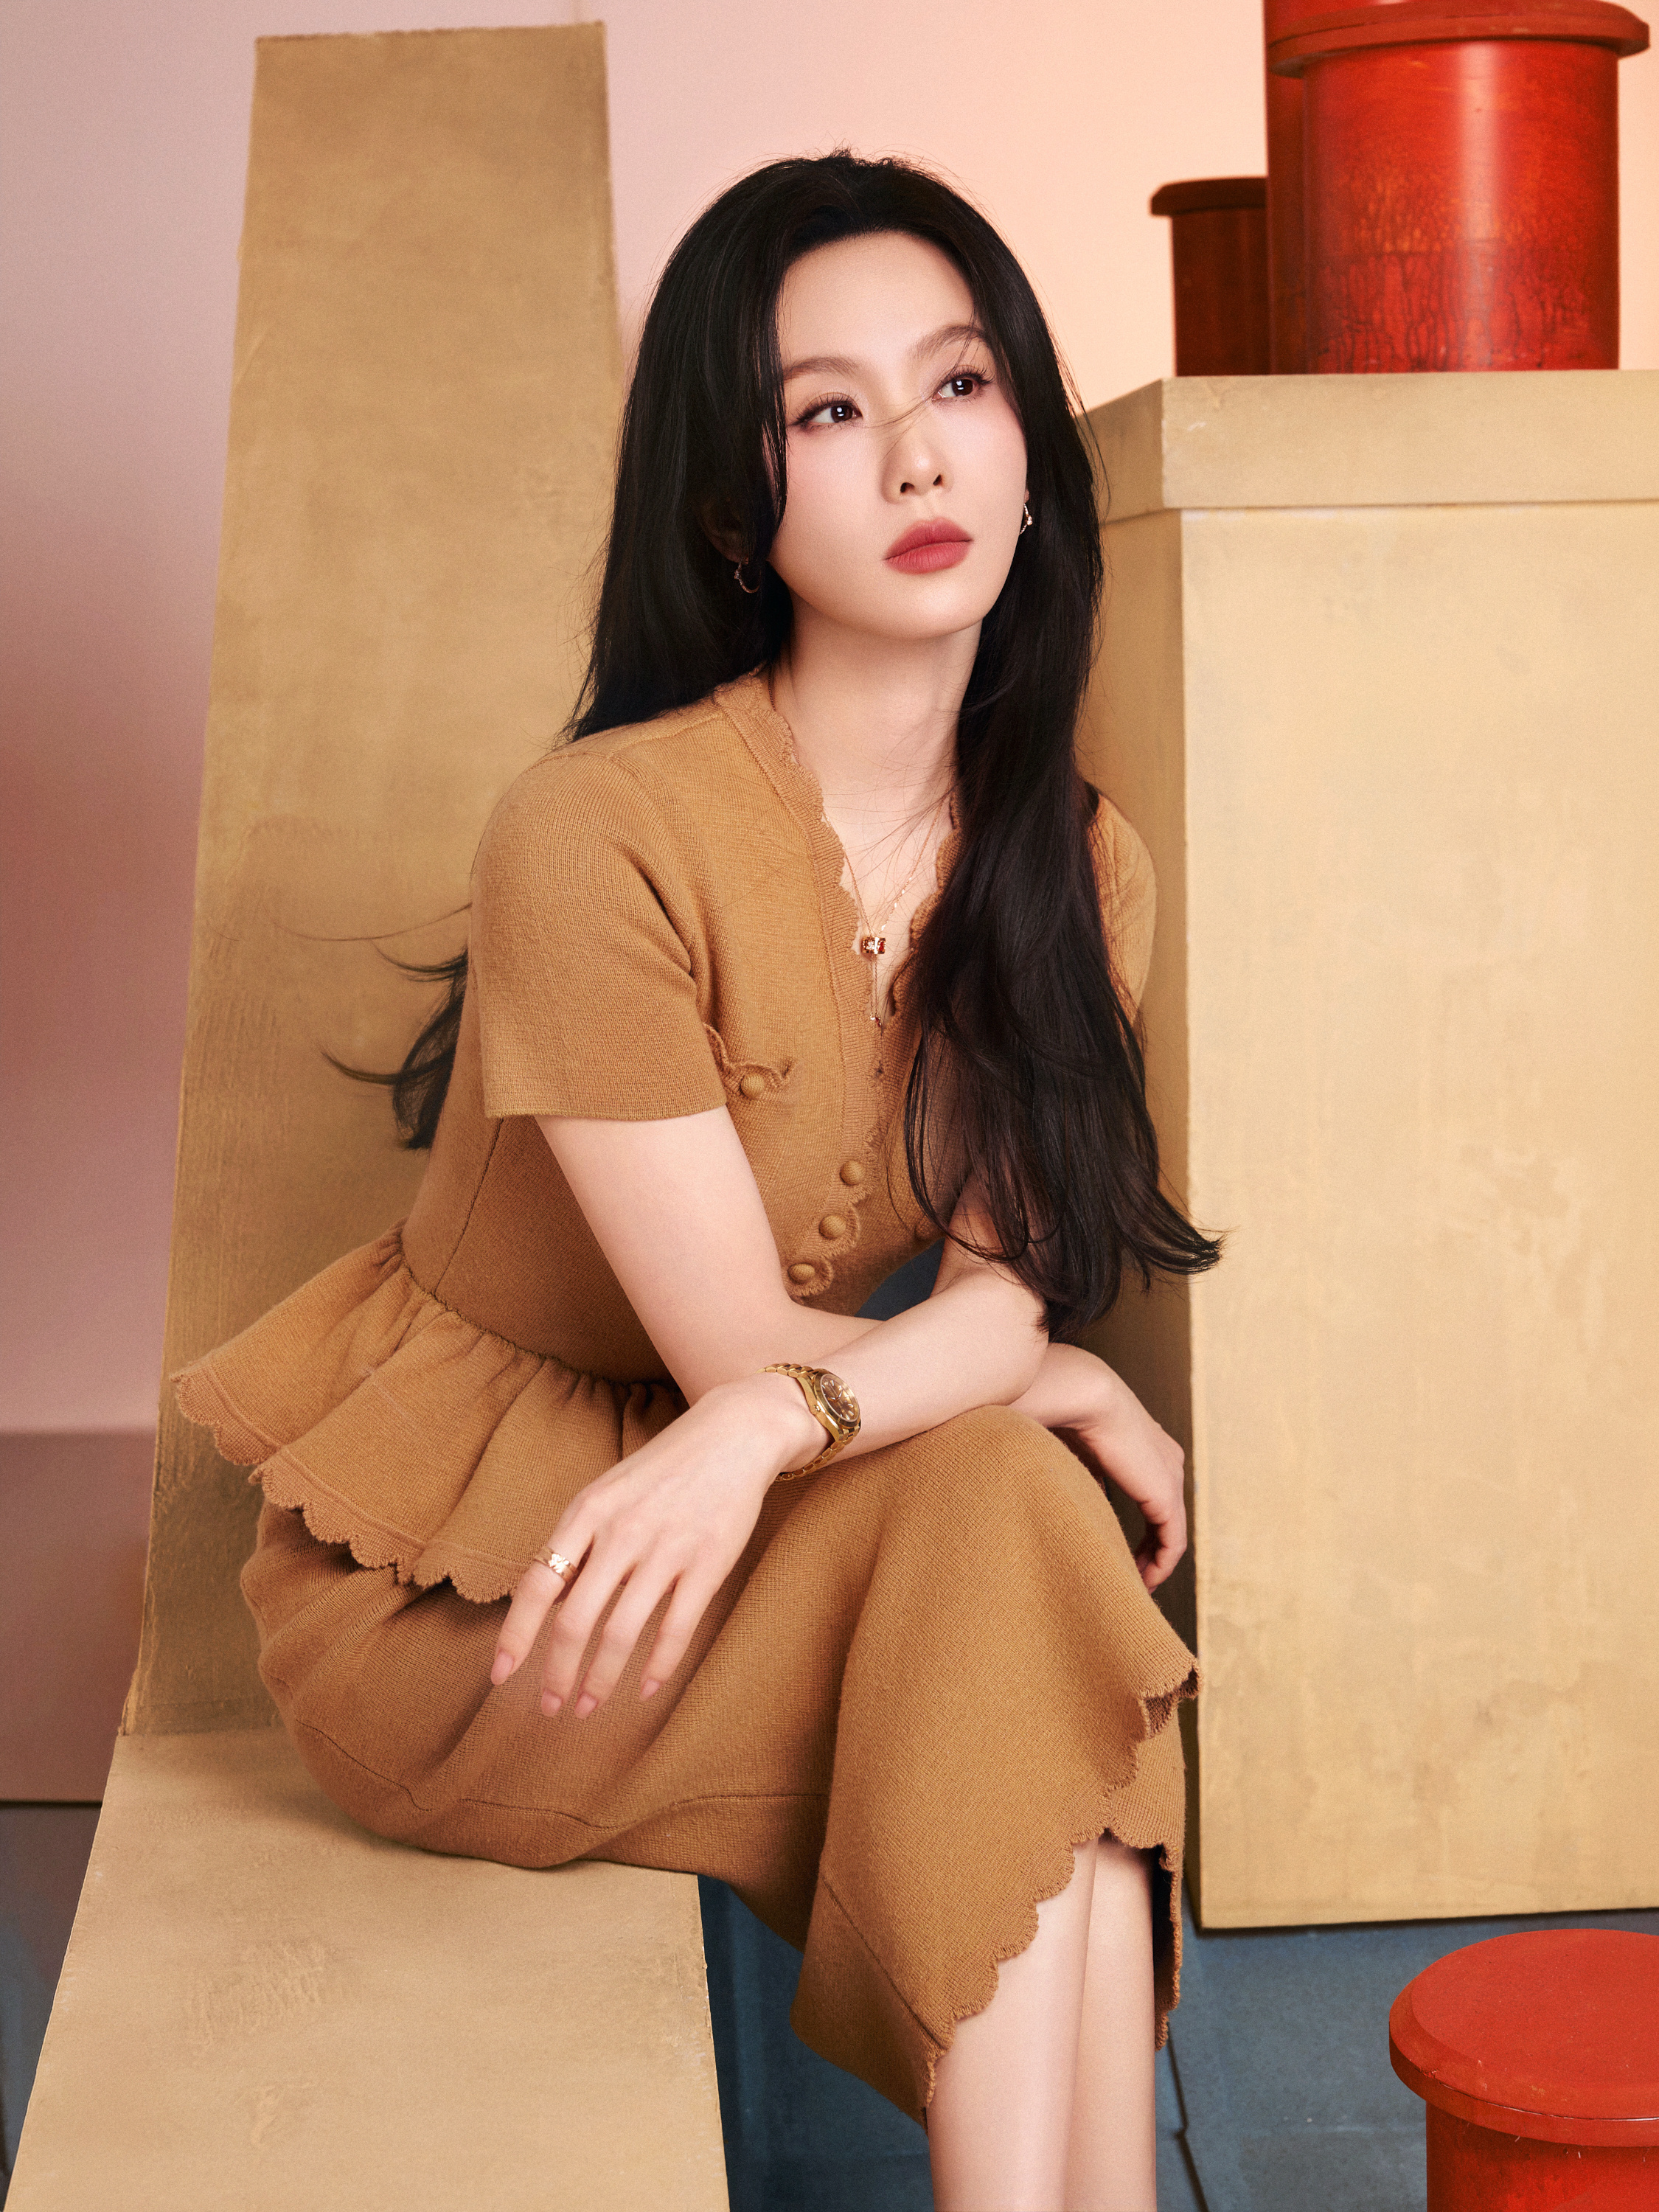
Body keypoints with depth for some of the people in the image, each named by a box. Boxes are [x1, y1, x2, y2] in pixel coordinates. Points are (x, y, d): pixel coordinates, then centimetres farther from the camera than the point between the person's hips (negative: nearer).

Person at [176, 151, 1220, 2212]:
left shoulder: (1077, 866, -2)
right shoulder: (600, 840, -23)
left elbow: (1007, 1288, -12)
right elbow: (744, 1345, -19)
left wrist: (777, 1428, -31)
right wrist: (1060, 1388, -9)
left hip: (771, 1527, 6)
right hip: (453, 1574, -5)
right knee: (1004, 1518, -26)